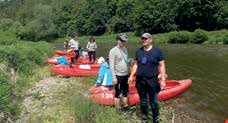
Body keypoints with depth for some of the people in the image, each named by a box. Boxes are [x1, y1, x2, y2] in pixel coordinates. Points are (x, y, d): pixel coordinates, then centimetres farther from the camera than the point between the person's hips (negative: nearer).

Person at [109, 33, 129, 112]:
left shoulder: (124, 49, 8)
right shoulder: (113, 51, -15)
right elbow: (111, 65, -16)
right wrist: (114, 77, -18)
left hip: (125, 75, 8)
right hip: (118, 76, -8)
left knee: (125, 92, 18)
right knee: (118, 94, 4)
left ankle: (125, 107, 33)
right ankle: (118, 110, 16)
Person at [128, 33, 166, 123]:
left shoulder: (157, 51, -5)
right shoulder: (139, 51, 8)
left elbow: (161, 66, -6)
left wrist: (163, 80, -11)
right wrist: (131, 76, 10)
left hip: (152, 80, -4)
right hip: (140, 80, 4)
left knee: (153, 102, 1)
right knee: (143, 100, 15)